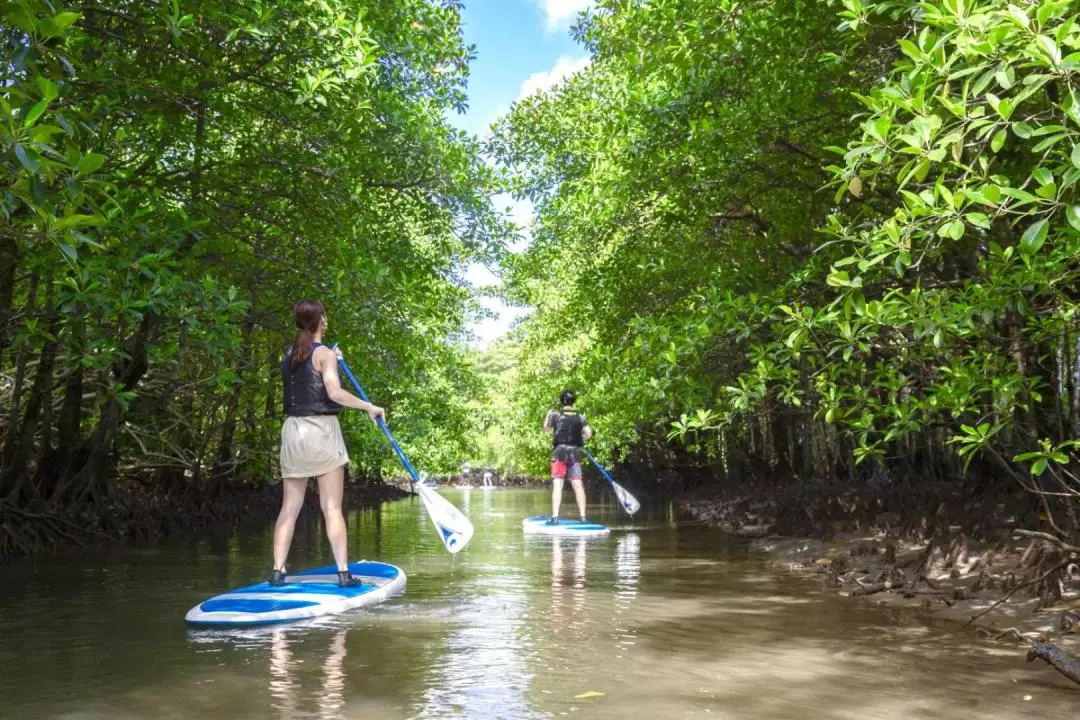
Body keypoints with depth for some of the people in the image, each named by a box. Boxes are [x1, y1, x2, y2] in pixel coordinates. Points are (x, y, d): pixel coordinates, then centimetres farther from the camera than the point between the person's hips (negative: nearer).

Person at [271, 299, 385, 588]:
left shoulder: (290, 355, 11)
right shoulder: (324, 353, -7)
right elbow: (334, 392, -21)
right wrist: (370, 407, -15)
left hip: (292, 430, 5)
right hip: (321, 430, -5)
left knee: (289, 507, 7)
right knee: (332, 508, -3)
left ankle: (277, 571, 5)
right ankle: (343, 572, -2)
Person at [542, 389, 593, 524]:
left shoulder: (555, 414, -1)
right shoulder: (580, 417, 3)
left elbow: (546, 429, 12)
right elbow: (588, 433, -4)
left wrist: (548, 415, 26)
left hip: (559, 452, -2)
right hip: (575, 453, 2)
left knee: (557, 485, -3)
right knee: (578, 485, 3)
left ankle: (555, 517, -9)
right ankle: (583, 517, 3)